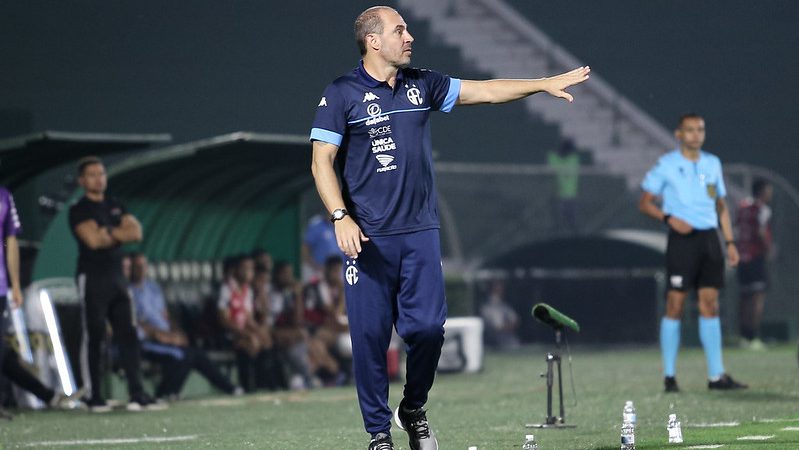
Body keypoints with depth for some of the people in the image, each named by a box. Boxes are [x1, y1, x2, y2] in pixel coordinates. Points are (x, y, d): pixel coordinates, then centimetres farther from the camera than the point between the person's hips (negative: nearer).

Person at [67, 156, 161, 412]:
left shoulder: (115, 207, 17)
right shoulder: (79, 211, -3)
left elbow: (136, 233, 5)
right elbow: (93, 240, -17)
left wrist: (110, 233, -9)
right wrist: (121, 234, -3)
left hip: (117, 276, 6)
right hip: (92, 278, -6)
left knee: (127, 336, 1)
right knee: (94, 338, -4)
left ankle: (137, 395, -1)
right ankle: (95, 398, -1)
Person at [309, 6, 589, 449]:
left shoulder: (422, 84, 11)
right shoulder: (342, 94, -3)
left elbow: (484, 91, 14)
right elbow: (321, 162, -5)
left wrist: (545, 84, 8)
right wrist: (340, 217, -17)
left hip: (421, 233, 4)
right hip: (368, 237, -4)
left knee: (427, 328, -2)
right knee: (370, 335, -3)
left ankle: (414, 411, 22)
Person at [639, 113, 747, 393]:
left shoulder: (712, 163, 13)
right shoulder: (667, 165, -2)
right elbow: (645, 202, -1)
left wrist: (730, 241, 13)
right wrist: (669, 218, -17)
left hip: (709, 239, 5)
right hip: (681, 240, -5)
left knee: (710, 305, 4)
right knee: (675, 305, -5)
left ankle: (716, 375, 4)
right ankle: (669, 376, 1)